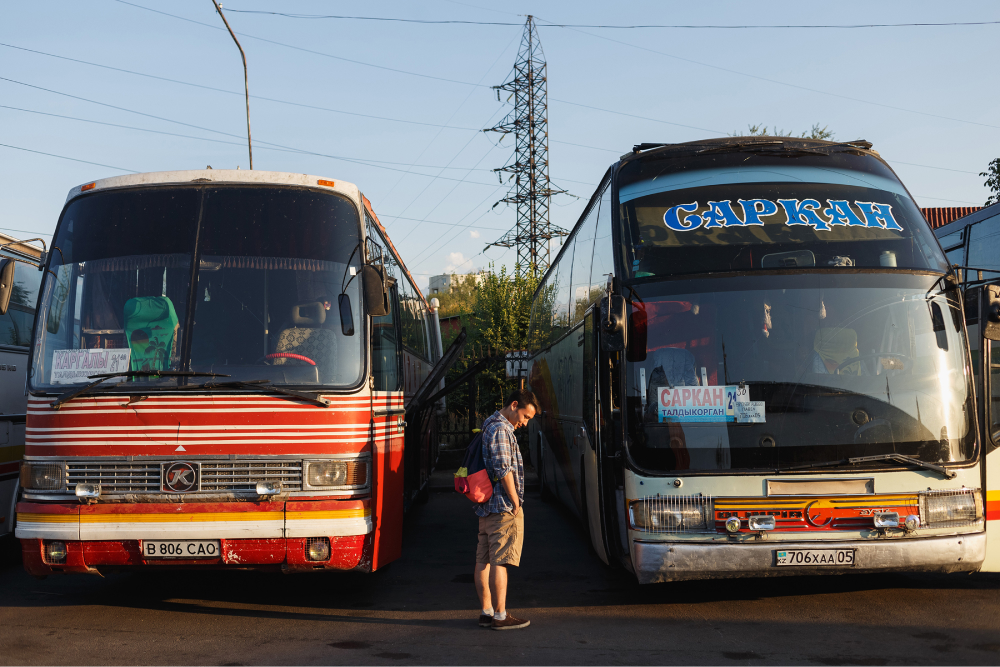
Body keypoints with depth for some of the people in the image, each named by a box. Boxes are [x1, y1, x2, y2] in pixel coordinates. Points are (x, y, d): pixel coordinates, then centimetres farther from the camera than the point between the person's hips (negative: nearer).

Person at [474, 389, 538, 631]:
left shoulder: (489, 426, 19)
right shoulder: (501, 429, -14)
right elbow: (504, 470, -19)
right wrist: (515, 501, -11)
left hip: (485, 506, 10)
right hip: (503, 507, -10)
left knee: (483, 561, 9)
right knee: (499, 561, -7)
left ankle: (487, 611, 14)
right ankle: (500, 615, -5)